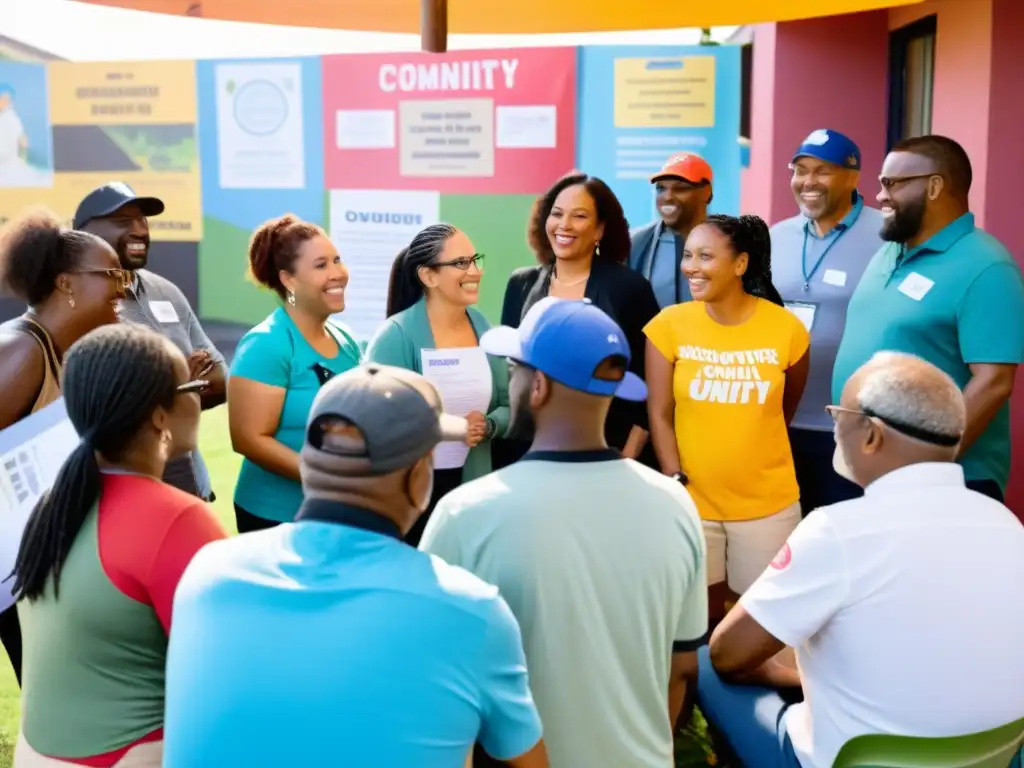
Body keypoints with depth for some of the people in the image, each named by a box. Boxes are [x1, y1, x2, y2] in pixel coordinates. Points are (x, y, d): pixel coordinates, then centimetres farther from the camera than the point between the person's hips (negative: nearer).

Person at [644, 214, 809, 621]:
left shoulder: (786, 328, -7)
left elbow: (787, 409, 8)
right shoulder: (669, 324, -7)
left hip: (769, 502, 0)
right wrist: (676, 483, -10)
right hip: (693, 500, 0)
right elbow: (660, 415, -5)